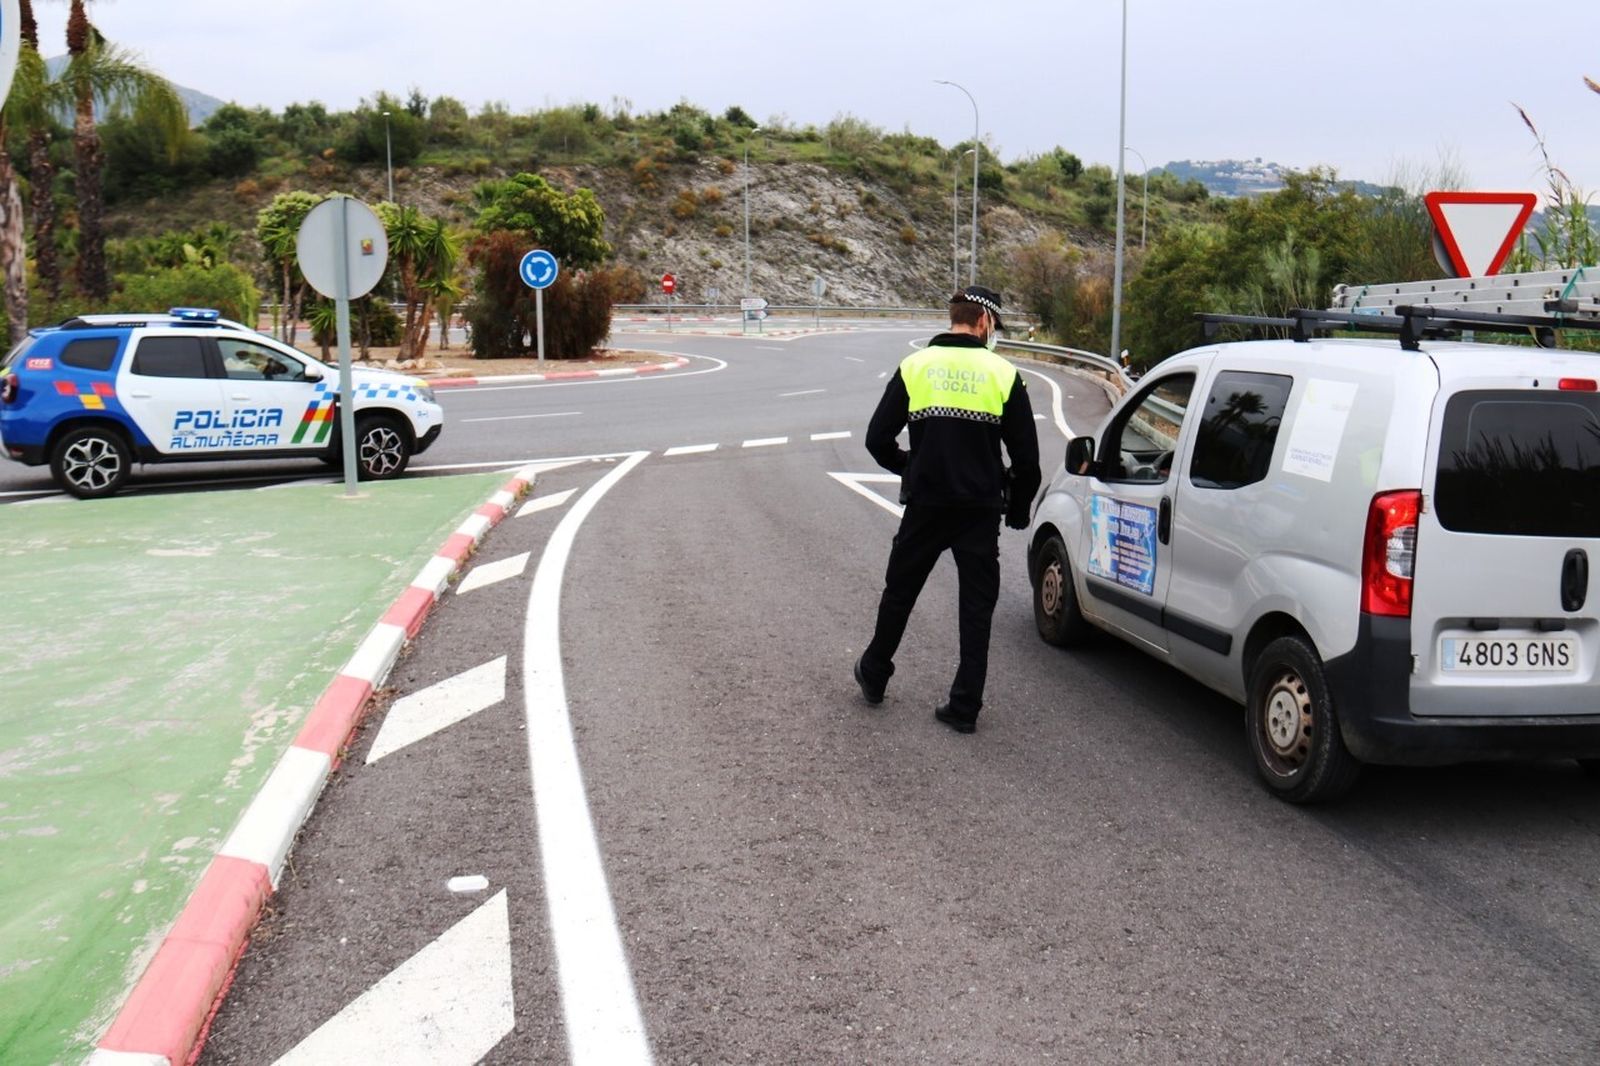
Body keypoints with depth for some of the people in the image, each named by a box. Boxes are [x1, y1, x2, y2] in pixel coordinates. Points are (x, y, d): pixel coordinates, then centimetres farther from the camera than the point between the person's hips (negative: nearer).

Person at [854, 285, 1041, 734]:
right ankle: (964, 706, 9)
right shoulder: (1003, 374, -3)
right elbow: (1026, 455, -2)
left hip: (925, 506, 1)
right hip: (981, 511, -1)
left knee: (899, 592, 18)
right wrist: (1018, 509, 11)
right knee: (976, 606, 8)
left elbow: (878, 439, -1)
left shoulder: (915, 367, -1)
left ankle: (874, 676, 33)